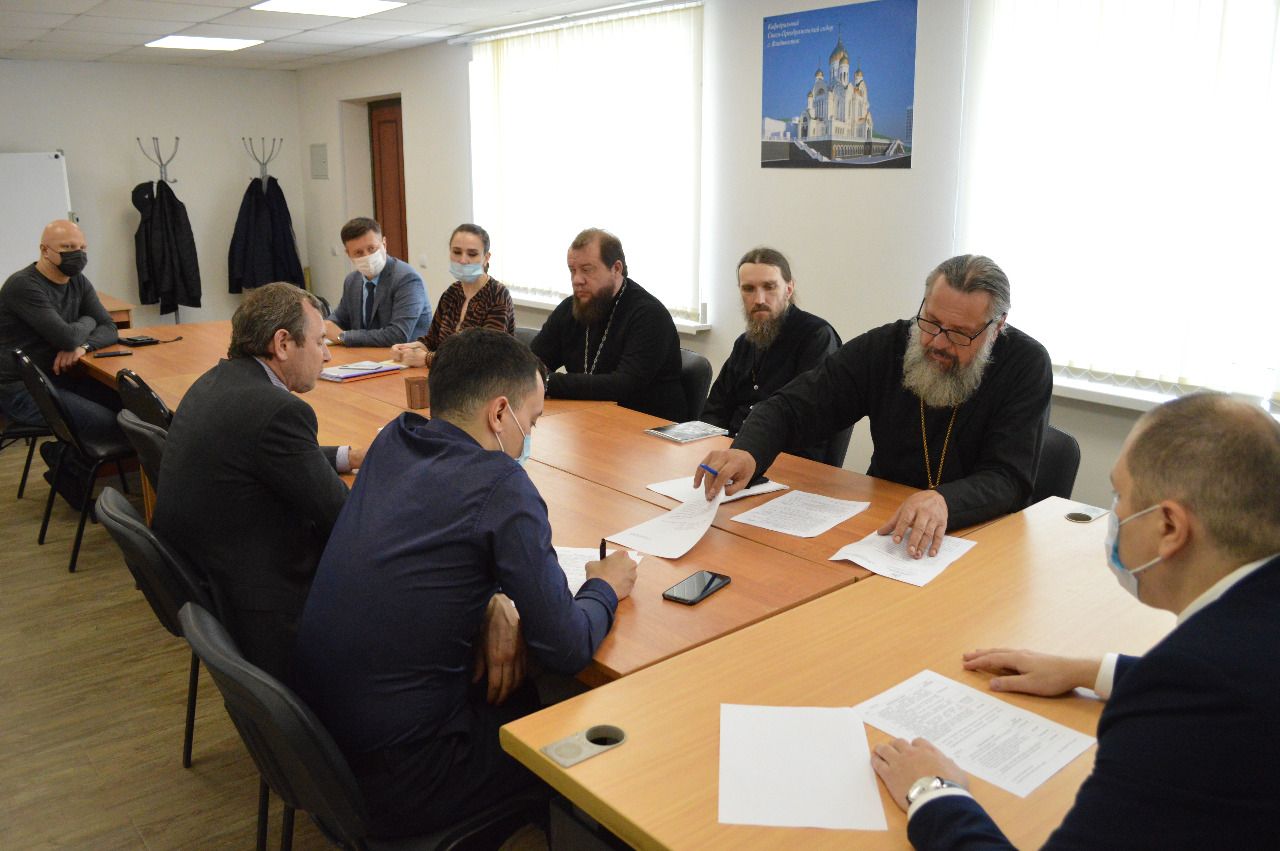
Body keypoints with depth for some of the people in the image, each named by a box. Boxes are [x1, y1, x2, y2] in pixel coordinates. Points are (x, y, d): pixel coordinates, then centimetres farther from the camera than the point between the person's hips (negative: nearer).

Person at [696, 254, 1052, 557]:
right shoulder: (885, 346, -7)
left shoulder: (1026, 365, -12)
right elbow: (791, 406, -10)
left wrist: (943, 502, -41)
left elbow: (1009, 478, -19)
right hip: (881, 524, 2)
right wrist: (747, 452, -33)